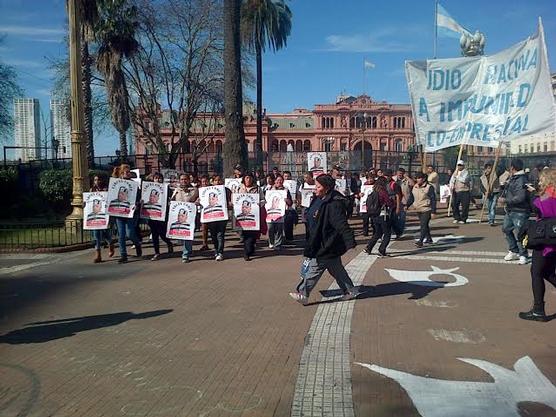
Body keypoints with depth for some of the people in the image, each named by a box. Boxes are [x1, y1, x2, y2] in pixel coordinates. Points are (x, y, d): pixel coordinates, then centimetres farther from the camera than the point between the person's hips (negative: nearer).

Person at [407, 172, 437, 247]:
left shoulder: (429, 187, -10)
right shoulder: (414, 187, 8)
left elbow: (433, 200, -10)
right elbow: (411, 198, 15)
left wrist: (433, 211, -14)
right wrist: (407, 205, 0)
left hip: (426, 210, -7)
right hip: (418, 210, 7)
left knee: (424, 225, -13)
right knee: (423, 225, 17)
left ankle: (420, 241, -17)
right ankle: (429, 238, 32)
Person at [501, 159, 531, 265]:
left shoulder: (521, 180, -21)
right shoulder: (512, 178, 9)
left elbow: (520, 198, -28)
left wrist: (506, 200, -20)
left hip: (520, 212, -10)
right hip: (510, 210, 10)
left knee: (520, 233, -4)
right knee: (506, 229, 18)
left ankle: (523, 255, 10)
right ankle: (514, 251, 30)